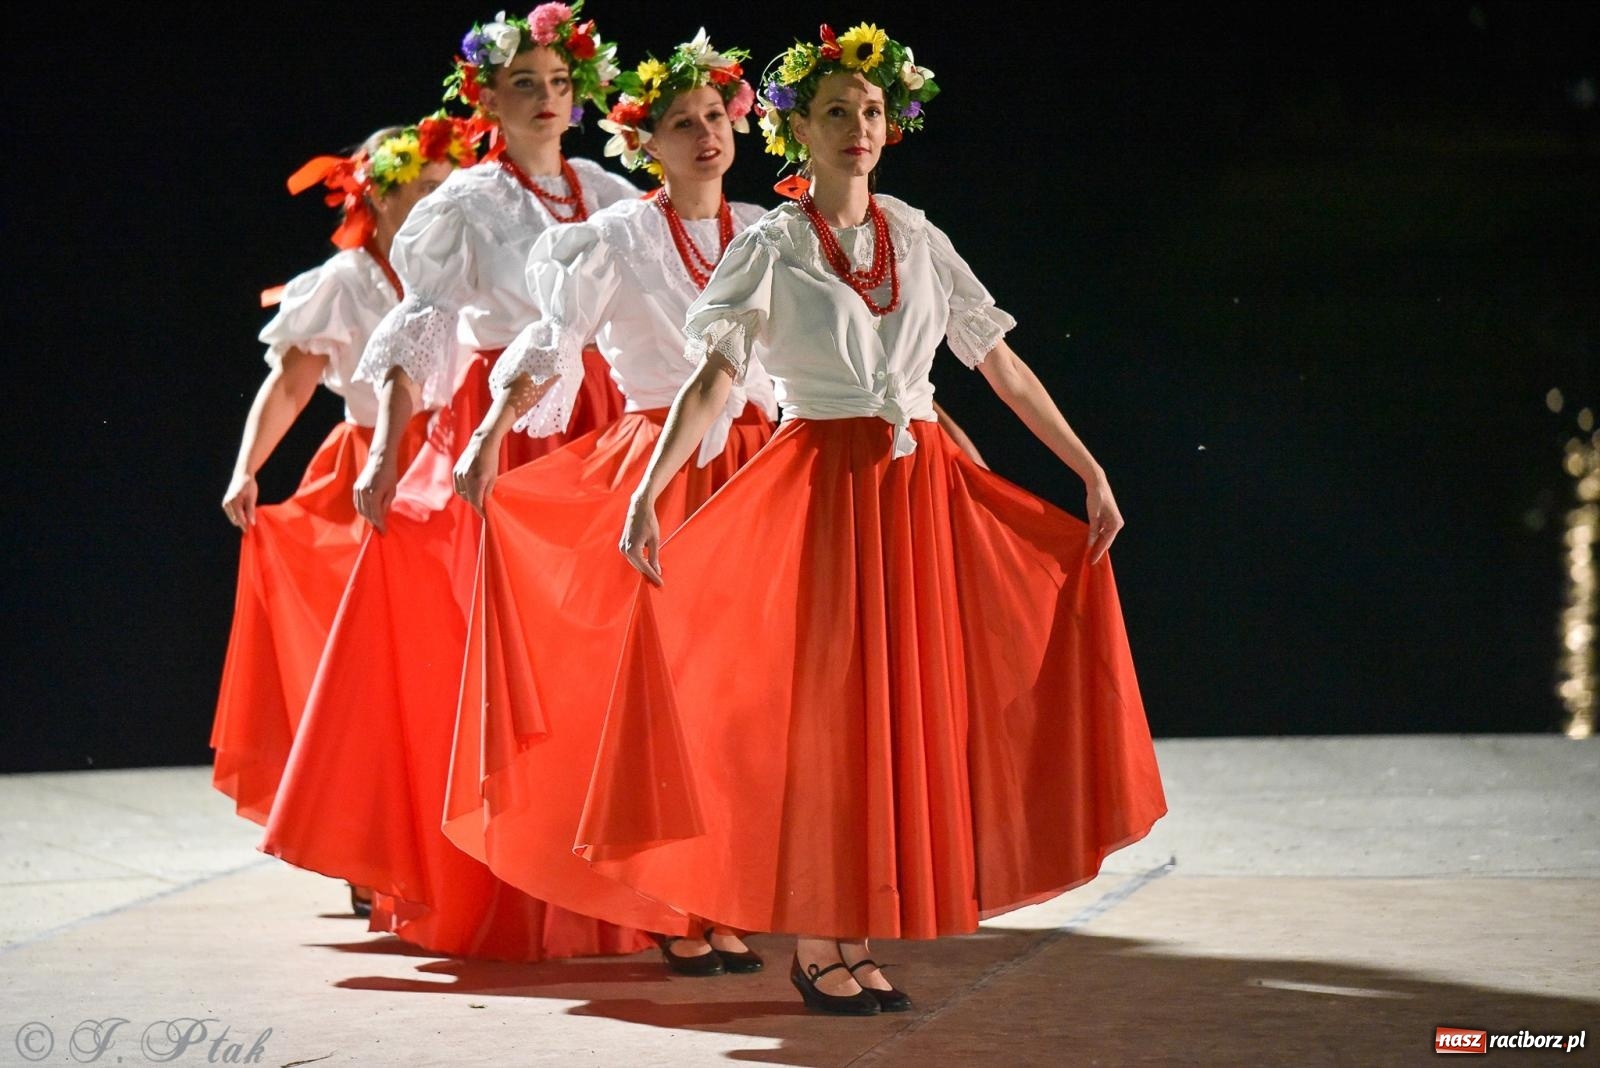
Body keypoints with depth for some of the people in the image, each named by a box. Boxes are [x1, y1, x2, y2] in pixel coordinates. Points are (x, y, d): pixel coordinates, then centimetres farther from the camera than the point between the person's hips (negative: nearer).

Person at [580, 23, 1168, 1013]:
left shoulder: (919, 240, 9)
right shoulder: (771, 249, -3)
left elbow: (1003, 364, 12)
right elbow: (713, 378, -15)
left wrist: (1091, 470, 11)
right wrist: (649, 489, -29)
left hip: (921, 488, 4)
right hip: (820, 487, -4)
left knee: (903, 708, 4)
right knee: (820, 709, -3)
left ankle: (861, 939, 11)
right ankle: (813, 944, 3)